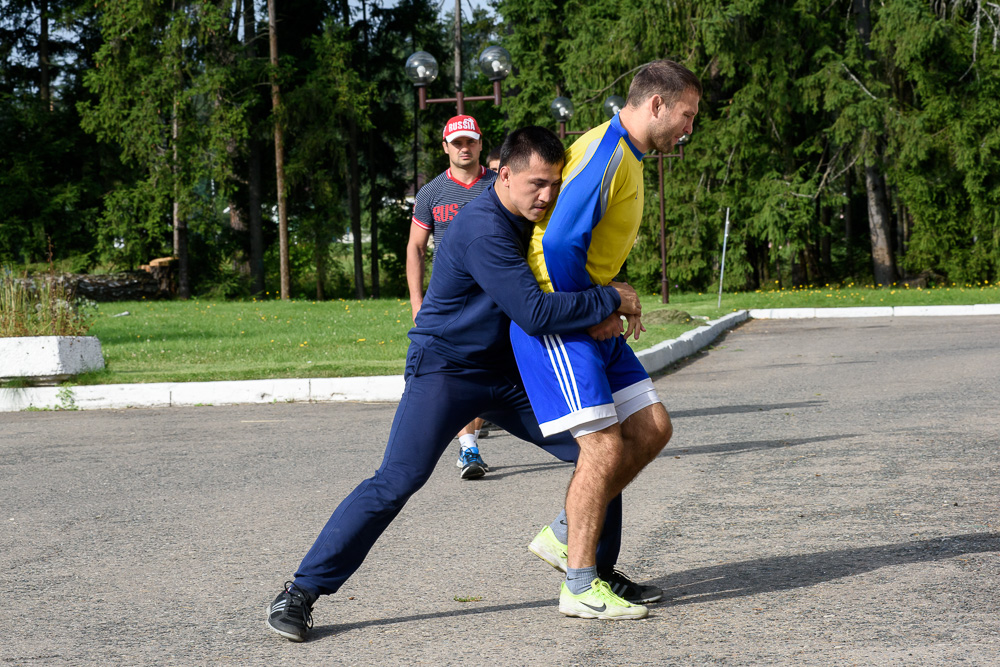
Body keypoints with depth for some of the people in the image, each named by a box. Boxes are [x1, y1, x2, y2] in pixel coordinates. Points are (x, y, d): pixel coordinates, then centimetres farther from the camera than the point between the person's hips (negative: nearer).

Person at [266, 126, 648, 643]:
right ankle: (301, 591, -11)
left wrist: (596, 314, -8)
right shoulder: (483, 229, -26)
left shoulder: (533, 218, 2)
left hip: (509, 372, 8)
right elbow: (535, 313, -31)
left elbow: (560, 282, 13)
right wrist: (608, 301, -21)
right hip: (445, 367, -8)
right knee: (397, 480, -19)